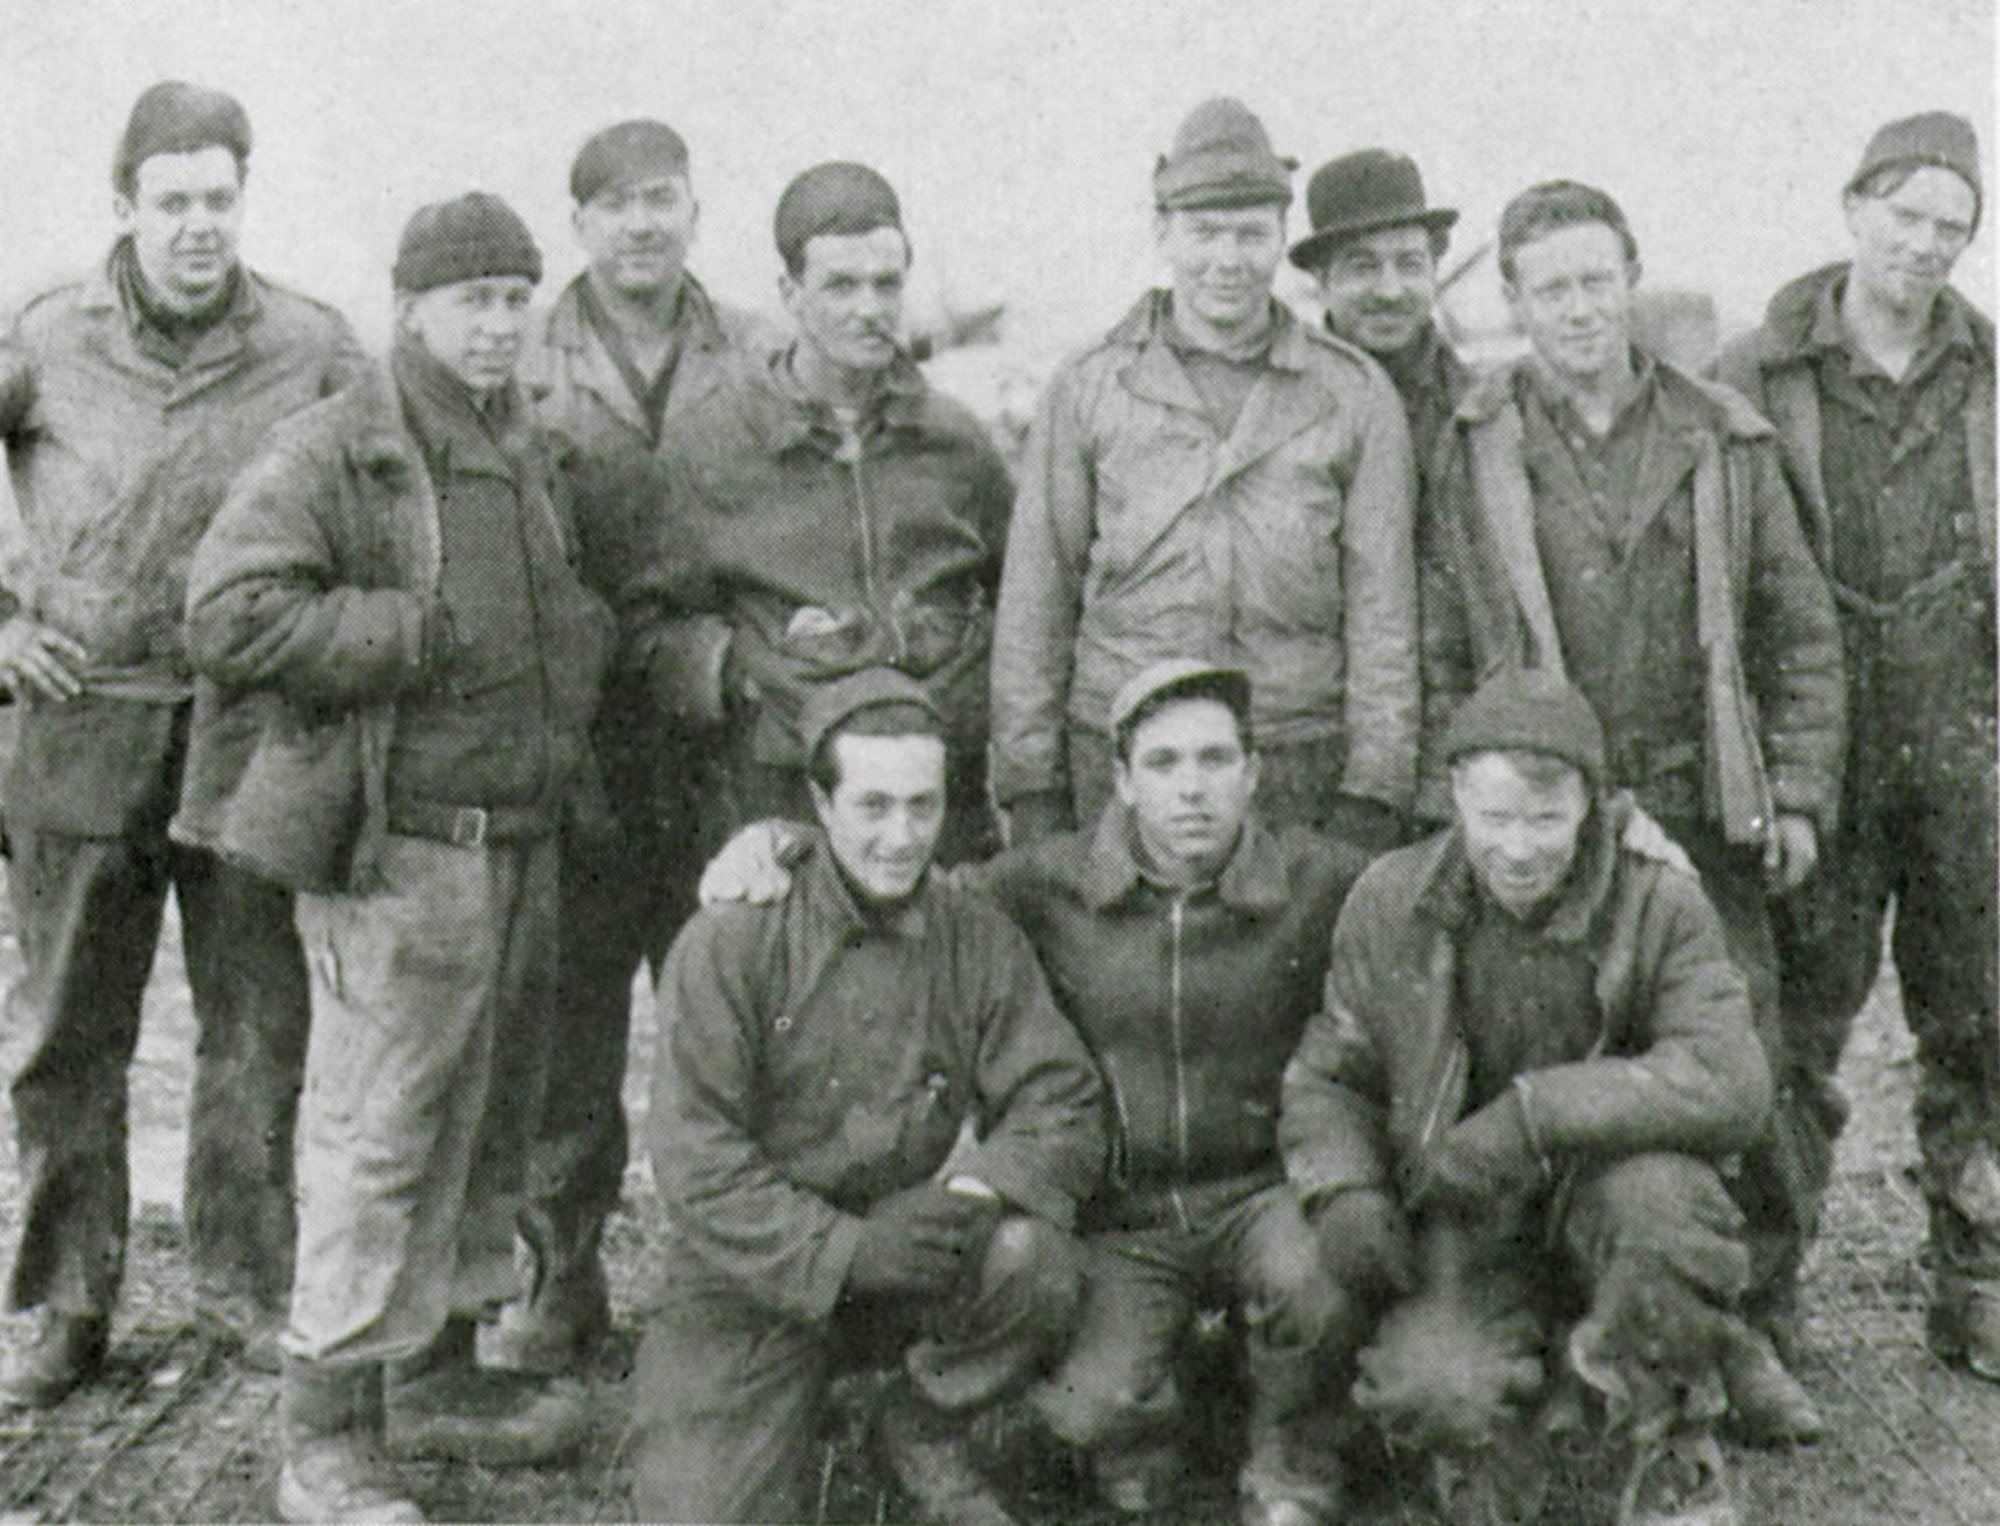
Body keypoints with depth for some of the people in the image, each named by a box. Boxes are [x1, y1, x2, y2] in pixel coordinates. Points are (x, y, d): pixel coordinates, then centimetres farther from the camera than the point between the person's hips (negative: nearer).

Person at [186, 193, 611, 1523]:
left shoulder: (530, 455, 16)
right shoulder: (333, 452, -9)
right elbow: (230, 616, -19)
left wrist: (581, 636, 7)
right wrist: (429, 635, -19)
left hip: (521, 841, 8)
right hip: (402, 852, -8)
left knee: (491, 1119, 16)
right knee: (378, 1138, -5)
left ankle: (442, 1376, 33)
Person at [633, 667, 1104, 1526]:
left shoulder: (978, 941, 2)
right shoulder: (729, 944, -8)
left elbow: (1064, 1109, -2)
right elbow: (694, 1160, -14)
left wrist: (975, 1186, -24)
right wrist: (846, 1249, -25)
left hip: (904, 1247, 2)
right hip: (744, 1280, -2)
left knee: (1030, 1256, -28)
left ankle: (927, 1431, -1)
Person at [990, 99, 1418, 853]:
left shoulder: (1355, 395, 7)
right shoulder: (1087, 387, 6)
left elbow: (1381, 608, 5)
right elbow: (1034, 599, 7)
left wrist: (1372, 792, -1)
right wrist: (1030, 787, 2)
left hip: (1300, 763, 0)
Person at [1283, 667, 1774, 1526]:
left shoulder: (1658, 903, -11)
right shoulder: (1389, 906, -4)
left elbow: (1729, 1082, -25)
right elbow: (1326, 1079, 8)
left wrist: (1530, 1116, -30)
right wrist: (1344, 1194, -13)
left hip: (1597, 1200, -1)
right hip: (1465, 1229, 1)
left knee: (1657, 1188, -36)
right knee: (1434, 1390, -29)